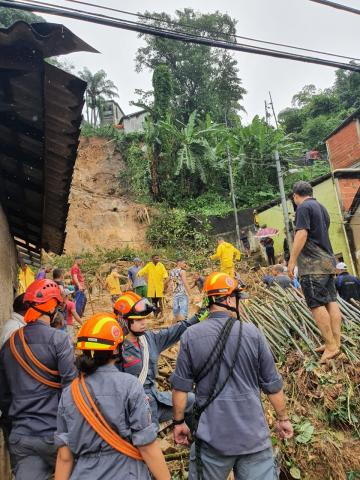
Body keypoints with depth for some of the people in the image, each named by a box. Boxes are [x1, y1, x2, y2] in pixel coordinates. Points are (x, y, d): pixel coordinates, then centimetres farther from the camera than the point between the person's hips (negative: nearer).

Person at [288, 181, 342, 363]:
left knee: (317, 305, -7)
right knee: (331, 301, 8)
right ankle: (336, 342, 12)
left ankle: (331, 345, -4)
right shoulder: (322, 207, 19)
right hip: (328, 260, 9)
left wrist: (292, 261, -15)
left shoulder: (303, 207, -8)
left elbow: (302, 234, -17)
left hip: (313, 264, -9)